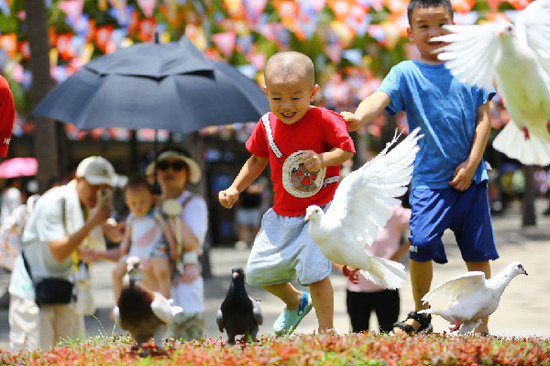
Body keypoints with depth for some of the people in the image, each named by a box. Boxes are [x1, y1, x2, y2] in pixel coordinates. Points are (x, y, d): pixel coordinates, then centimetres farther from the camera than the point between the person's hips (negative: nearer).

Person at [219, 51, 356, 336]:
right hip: (283, 213, 6)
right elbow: (257, 159, 13)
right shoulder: (267, 125, -2)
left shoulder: (323, 120, -17)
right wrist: (235, 189, 8)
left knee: (313, 269, -20)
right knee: (257, 272, 10)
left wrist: (323, 159, -29)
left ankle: (326, 329, 0)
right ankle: (295, 302, 40)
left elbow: (347, 149, -11)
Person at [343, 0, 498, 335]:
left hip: (470, 177, 2)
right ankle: (421, 315, 8)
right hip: (430, 179, -2)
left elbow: (483, 117, 6)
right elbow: (381, 97, -20)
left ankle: (480, 324, 19)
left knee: (478, 252, 5)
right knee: (421, 243, -16)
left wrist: (472, 163, -4)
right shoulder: (406, 73, -1)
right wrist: (359, 116, -42)